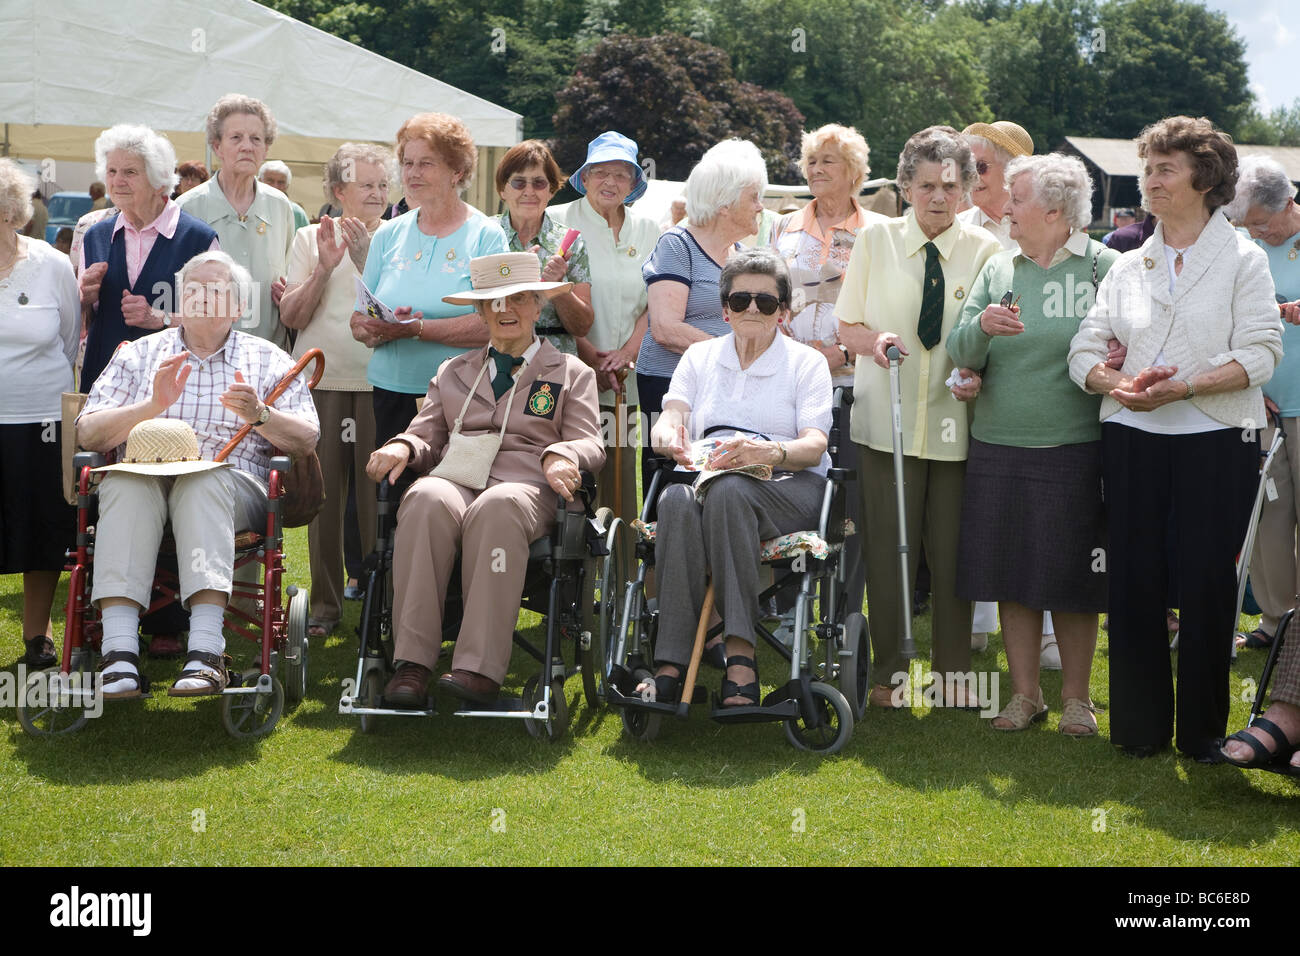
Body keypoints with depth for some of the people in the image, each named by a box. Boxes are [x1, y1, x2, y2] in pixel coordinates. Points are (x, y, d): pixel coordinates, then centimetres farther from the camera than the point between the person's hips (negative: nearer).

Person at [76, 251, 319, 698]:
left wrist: (260, 415, -12)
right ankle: (120, 653, -44)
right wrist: (153, 405, -7)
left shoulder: (268, 360, 20)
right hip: (142, 479, 1)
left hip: (231, 483, -1)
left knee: (203, 480, -37)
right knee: (125, 481, -35)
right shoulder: (137, 355, 22)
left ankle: (205, 654, -48)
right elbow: (87, 433, 9)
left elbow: (307, 439, 8)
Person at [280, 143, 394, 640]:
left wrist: (365, 260, -15)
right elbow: (291, 316, 2)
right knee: (323, 492, 1)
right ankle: (325, 603, 10)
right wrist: (324, 269, -10)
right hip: (321, 380, 1)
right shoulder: (310, 239, 10)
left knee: (376, 491, -5)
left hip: (377, 380, -1)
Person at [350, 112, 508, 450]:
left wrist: (416, 329, -19)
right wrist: (382, 331, -12)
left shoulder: (486, 235, -1)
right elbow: (359, 321, 10)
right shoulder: (388, 235, 13)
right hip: (391, 393, 4)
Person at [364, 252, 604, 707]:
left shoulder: (571, 373, 23)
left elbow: (589, 444, 11)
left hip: (525, 486, -2)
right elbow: (427, 435, 22)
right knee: (427, 499, -36)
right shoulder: (453, 371, 31)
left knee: (497, 507, -40)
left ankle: (481, 668, -45)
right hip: (456, 479, 2)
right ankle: (412, 663, -39)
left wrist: (560, 455, -13)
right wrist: (403, 447, -2)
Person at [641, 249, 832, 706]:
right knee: (676, 500, -35)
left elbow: (814, 445, -4)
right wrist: (670, 437, -23)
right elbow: (669, 420, 5)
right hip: (705, 477, 2)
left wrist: (767, 452, -28)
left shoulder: (807, 362, 11)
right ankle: (670, 664, -40)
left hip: (787, 487, -2)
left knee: (728, 490, -38)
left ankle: (740, 653, -41)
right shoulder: (699, 357, 21)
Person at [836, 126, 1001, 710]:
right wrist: (873, 340, -12)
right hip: (887, 417, 0)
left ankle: (953, 671, 18)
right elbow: (846, 325, 10)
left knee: (953, 549, 3)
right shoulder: (875, 240, 6)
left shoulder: (985, 250, 4)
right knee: (888, 547, 2)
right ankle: (890, 670, 15)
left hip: (958, 421, 0)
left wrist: (977, 374, -12)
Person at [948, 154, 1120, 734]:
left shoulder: (1104, 268, -1)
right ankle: (1025, 693, 20)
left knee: (1072, 578, 3)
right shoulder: (997, 269, 10)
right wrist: (981, 326, -16)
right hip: (998, 448, 4)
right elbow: (959, 353, 4)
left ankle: (1076, 698, 17)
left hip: (1075, 451, -4)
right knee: (1010, 575, 7)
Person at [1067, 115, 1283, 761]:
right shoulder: (1129, 267, 14)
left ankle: (1202, 730, 13)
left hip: (1216, 441, -3)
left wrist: (1183, 387, -20)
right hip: (1133, 440, 4)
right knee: (1133, 581, 4)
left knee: (1207, 585, 0)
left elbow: (1261, 353, -9)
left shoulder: (1242, 259, 2)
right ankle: (1140, 725, 15)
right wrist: (1118, 385, -13)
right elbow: (1085, 349, 8)